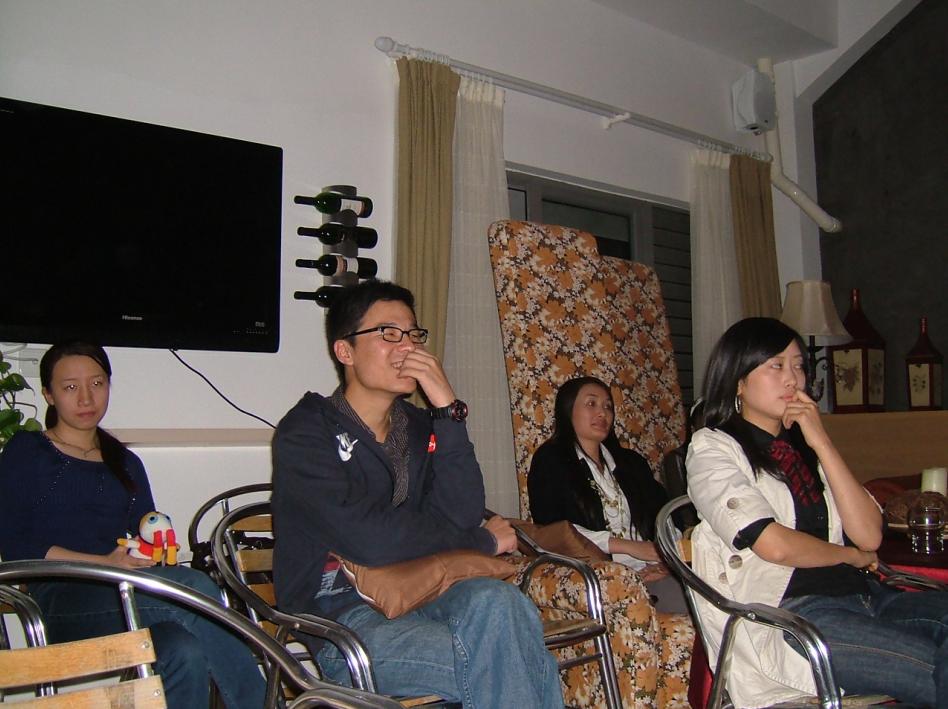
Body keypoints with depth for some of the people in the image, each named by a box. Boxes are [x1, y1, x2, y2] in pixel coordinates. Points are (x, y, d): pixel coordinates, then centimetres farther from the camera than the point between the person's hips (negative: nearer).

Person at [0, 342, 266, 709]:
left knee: (185, 652, -33)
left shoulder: (126, 463, 25)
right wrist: (106, 563, -12)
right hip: (64, 602, -4)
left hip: (131, 600, 4)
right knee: (193, 585, -32)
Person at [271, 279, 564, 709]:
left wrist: (448, 411, -11)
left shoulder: (419, 426, 12)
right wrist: (485, 541, -7)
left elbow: (463, 516, -4)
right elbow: (369, 540, -19)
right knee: (497, 663, -29)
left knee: (496, 600, -29)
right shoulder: (305, 432, -6)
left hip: (415, 598, 5)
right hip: (338, 616, -5)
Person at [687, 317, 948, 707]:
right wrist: (850, 555, 6)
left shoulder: (805, 446, 23)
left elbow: (869, 536, 7)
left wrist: (822, 444, 2)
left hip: (864, 594, 7)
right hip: (788, 616, -7)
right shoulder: (712, 449, 3)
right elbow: (775, 546, -11)